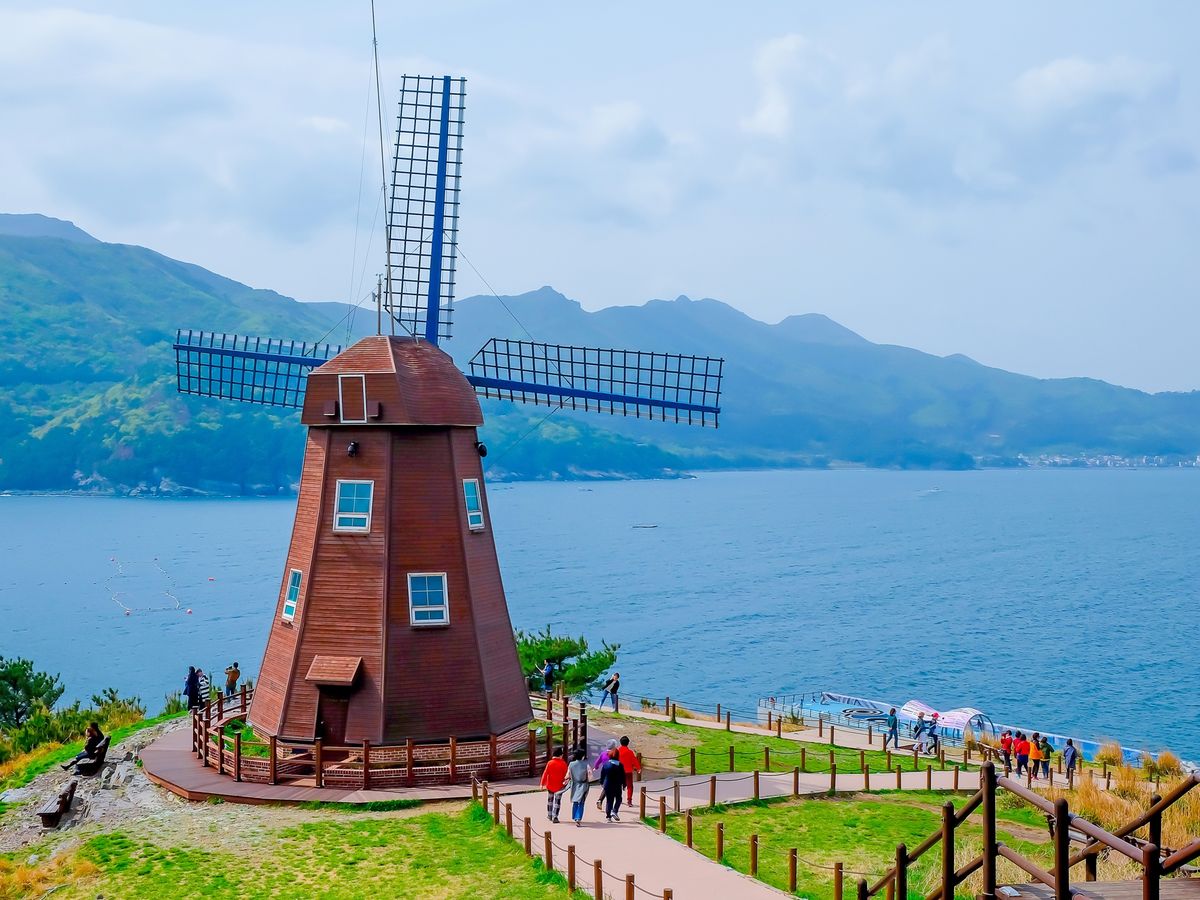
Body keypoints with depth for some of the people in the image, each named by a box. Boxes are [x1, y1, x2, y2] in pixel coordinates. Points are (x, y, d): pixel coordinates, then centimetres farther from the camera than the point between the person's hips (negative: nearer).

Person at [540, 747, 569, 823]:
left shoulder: (550, 763, -11)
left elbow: (545, 774, -9)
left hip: (550, 786, 1)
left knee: (550, 800, 20)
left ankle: (549, 815, 30)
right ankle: (555, 817, -3)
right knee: (557, 801, 4)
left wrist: (542, 783, -1)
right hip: (559, 786, -1)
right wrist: (565, 781, 11)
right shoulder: (563, 764, -11)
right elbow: (566, 774, -5)